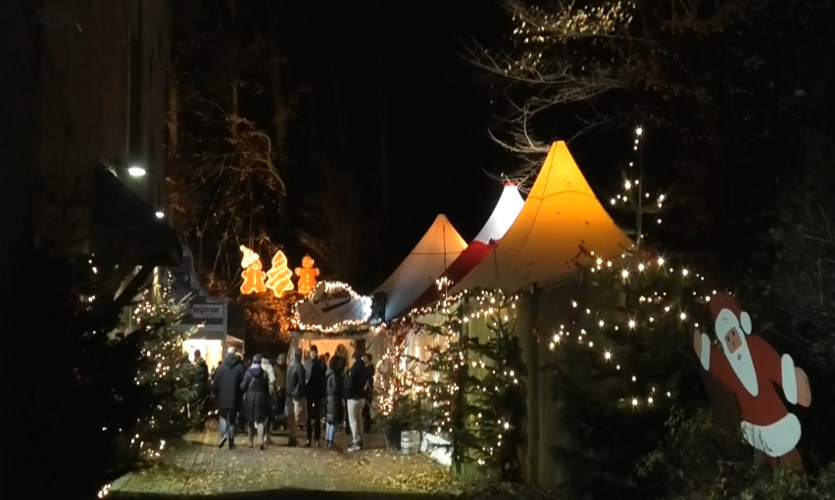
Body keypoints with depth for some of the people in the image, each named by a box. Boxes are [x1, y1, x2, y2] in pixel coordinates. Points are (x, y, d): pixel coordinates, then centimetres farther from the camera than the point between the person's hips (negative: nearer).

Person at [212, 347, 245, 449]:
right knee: (232, 419, 10)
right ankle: (231, 442, 9)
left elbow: (215, 383, -2)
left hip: (223, 397, 0)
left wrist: (215, 394, 13)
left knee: (223, 416, 15)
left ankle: (224, 435, -8)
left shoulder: (220, 367, -3)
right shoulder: (240, 367, -5)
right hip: (234, 398, 0)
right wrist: (240, 395, 5)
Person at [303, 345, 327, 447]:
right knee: (309, 417, 6)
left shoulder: (322, 364, 0)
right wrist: (304, 391, -8)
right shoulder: (306, 363, 3)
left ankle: (317, 439, 6)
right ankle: (309, 439, 11)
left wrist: (323, 392, -9)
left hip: (318, 393, -1)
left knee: (317, 417, 4)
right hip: (309, 392, 2)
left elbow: (324, 379, -2)